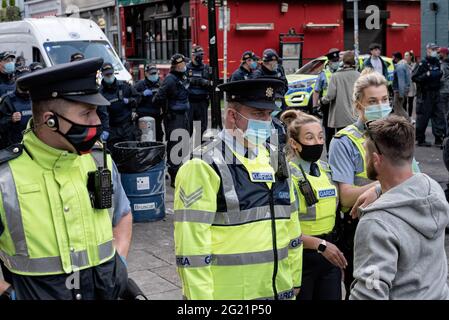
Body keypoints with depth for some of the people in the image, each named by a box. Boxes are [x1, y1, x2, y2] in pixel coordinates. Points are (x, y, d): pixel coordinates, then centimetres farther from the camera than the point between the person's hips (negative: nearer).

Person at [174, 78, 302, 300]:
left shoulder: (275, 160, 9)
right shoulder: (204, 167, -13)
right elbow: (191, 243, -16)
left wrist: (295, 280, 15)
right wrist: (200, 296, -16)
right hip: (228, 292, -6)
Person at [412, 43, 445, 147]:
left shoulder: (437, 62, 13)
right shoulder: (423, 63, -10)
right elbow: (414, 77, -17)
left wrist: (440, 74, 11)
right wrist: (428, 75, -21)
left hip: (435, 93, 7)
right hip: (424, 94, -7)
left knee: (439, 116, 3)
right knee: (423, 117, 1)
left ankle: (439, 139, 7)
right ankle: (420, 140, 12)